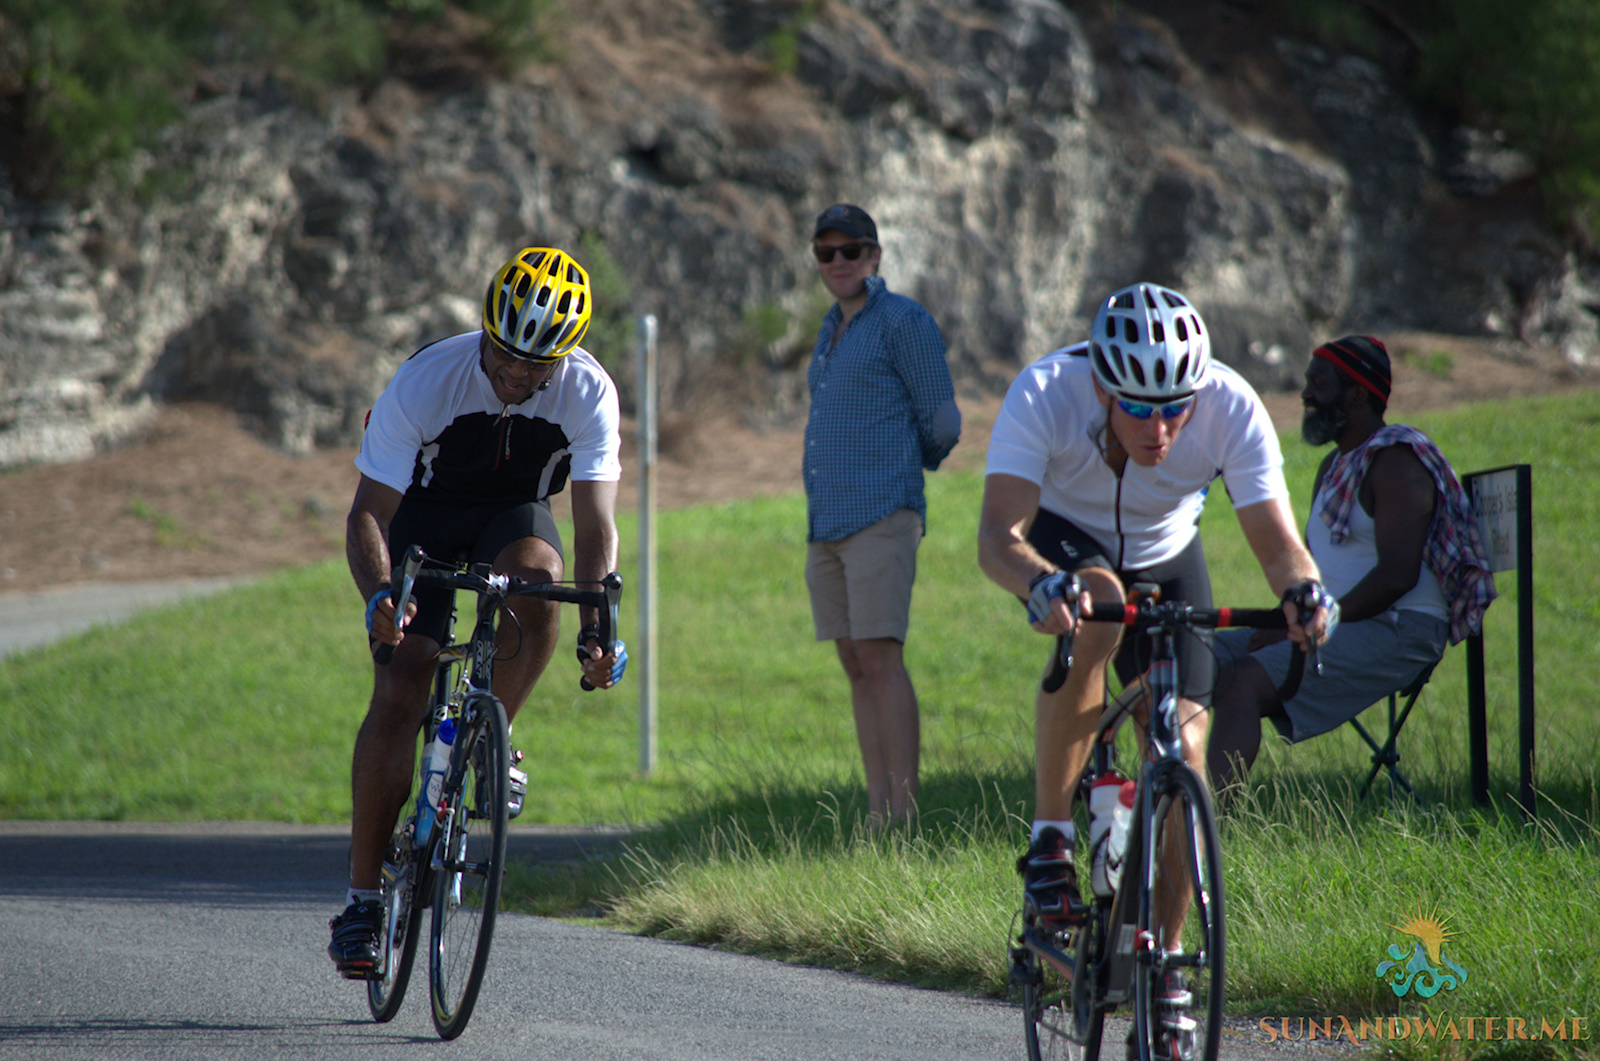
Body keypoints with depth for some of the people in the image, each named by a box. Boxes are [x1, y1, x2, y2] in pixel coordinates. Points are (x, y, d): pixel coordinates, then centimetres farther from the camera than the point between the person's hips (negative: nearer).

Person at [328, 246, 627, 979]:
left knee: (538, 584, -35)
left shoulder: (587, 394, -26)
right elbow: (368, 512, -28)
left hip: (515, 514, 1)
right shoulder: (426, 380, -30)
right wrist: (378, 597, -47)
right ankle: (363, 898, -6)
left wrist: (594, 632, -43)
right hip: (425, 516, -1)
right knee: (398, 698, -14)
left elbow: (595, 524, -27)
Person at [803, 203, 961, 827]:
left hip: (881, 517, -8)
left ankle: (904, 816, -14)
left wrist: (907, 466, 9)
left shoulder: (903, 321, -5)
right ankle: (876, 814, 7)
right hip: (826, 520, 8)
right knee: (856, 667, 6)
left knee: (880, 659, -13)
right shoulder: (833, 330, 20)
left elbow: (942, 424, -6)